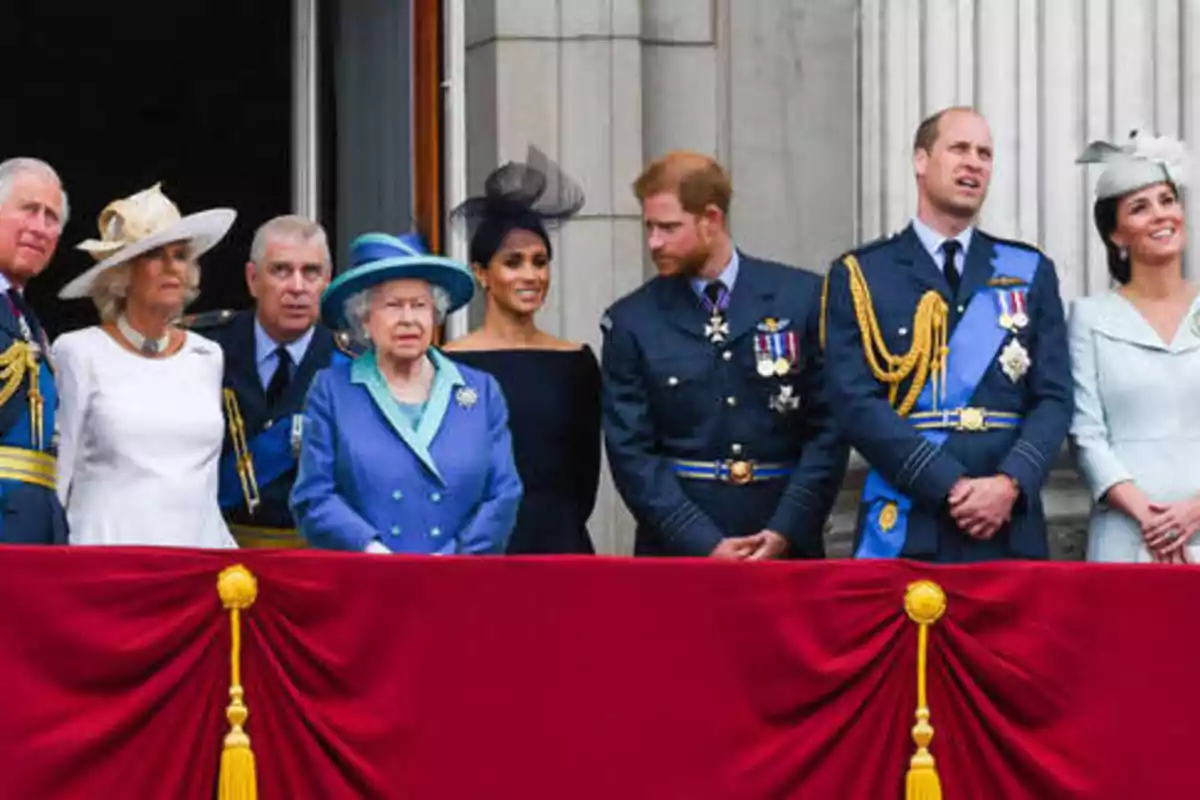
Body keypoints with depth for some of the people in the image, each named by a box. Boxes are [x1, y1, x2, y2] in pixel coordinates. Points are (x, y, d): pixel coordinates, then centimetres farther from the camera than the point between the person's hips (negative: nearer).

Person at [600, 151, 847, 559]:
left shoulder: (801, 297, 3)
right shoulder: (632, 322, 3)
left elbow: (829, 426, 2)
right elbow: (631, 452, -1)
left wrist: (786, 531, -9)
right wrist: (705, 545, -11)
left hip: (785, 543, 0)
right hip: (678, 551, 0)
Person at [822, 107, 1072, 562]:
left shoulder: (1031, 273, 13)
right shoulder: (859, 276, 5)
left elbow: (1053, 398, 6)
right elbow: (856, 404, -6)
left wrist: (1010, 483, -13)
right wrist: (951, 487, -15)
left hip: (1010, 529, 2)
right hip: (905, 528, -2)